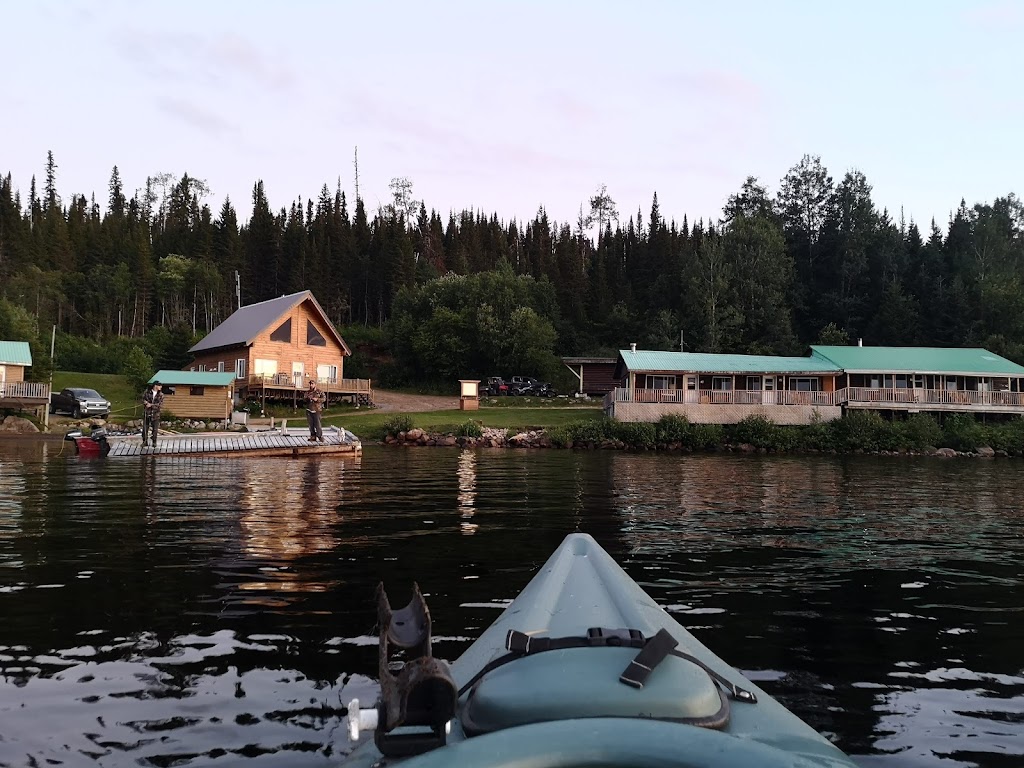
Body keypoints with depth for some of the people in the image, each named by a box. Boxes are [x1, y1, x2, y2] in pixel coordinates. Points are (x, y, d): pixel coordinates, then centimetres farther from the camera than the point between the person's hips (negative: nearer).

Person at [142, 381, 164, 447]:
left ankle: (154, 442, 16)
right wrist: (147, 403, -16)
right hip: (147, 413, 1)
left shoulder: (161, 394, -2)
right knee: (145, 428, 4)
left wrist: (151, 405, -15)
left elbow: (160, 405, -9)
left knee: (155, 429, 4)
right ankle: (144, 442, 17)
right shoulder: (147, 391, 0)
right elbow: (143, 399, 3)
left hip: (155, 414, 0)